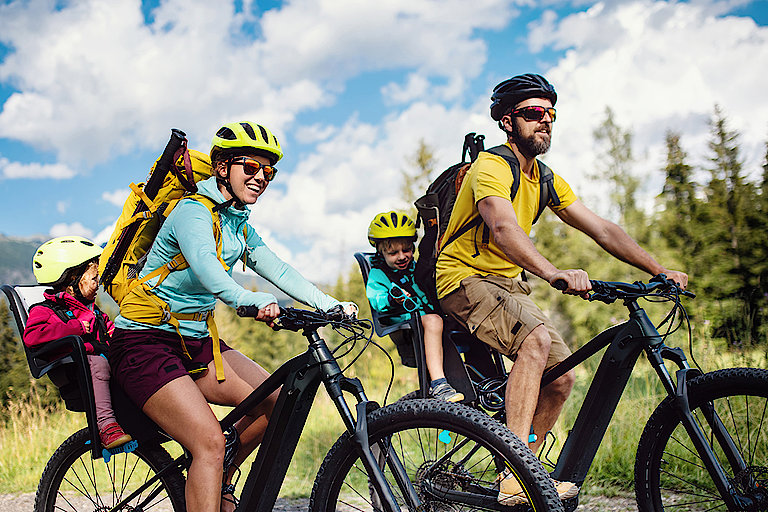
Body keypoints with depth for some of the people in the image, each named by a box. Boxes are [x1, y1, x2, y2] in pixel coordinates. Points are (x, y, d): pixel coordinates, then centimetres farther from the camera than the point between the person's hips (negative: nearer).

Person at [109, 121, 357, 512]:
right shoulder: (193, 212, -17)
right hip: (146, 342, -9)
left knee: (276, 402, 0)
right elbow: (204, 264, -37)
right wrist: (250, 301, -55)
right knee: (210, 442, -23)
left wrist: (330, 305, -10)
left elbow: (279, 271, 4)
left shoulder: (240, 228, 11)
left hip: (196, 340, 9)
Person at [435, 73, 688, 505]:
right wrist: (555, 273, -52)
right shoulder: (491, 167, -16)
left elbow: (601, 229, 7)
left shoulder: (545, 180, 10)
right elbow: (504, 228, -36)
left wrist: (659, 270, -2)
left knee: (562, 375, -2)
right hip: (466, 279, -8)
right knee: (537, 337, -32)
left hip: (508, 284, 8)